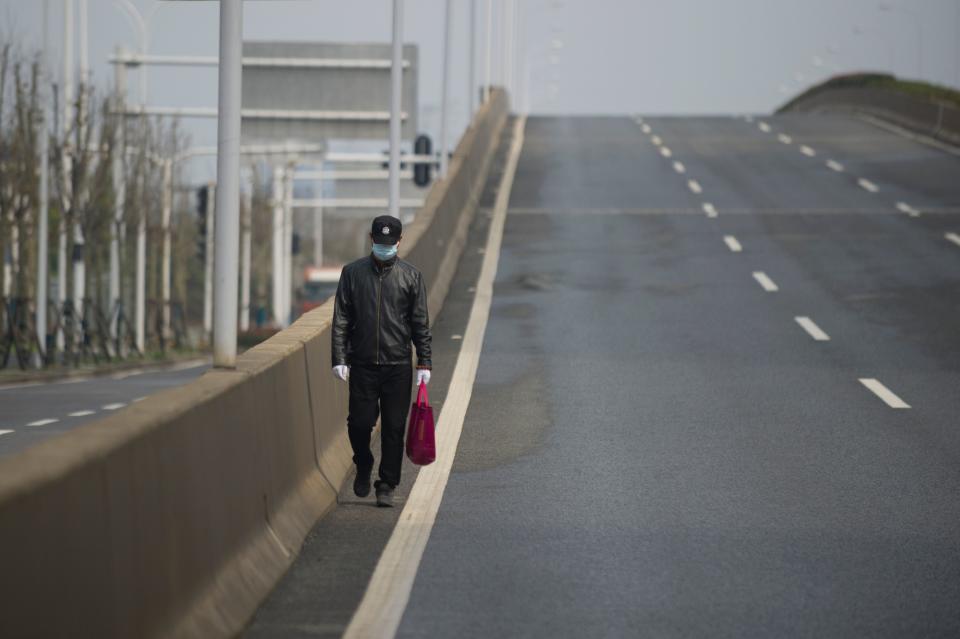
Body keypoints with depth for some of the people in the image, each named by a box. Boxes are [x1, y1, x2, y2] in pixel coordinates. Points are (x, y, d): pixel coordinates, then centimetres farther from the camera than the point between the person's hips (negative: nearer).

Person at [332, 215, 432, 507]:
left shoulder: (411, 276, 4)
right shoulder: (353, 272, 4)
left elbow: (420, 323, 6)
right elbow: (341, 319, 4)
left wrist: (424, 363, 1)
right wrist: (339, 359, -4)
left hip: (398, 365, 0)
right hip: (362, 365, 0)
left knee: (394, 428, 0)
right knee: (359, 423, -2)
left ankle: (387, 486, 10)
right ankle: (363, 467, 26)